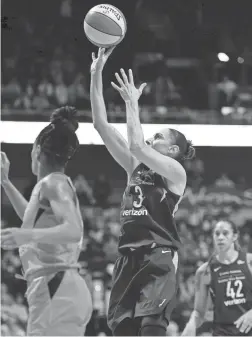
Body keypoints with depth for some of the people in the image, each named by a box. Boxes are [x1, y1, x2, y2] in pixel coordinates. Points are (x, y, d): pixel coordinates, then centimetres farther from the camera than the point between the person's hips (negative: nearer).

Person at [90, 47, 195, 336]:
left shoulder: (175, 171, 0)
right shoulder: (136, 168, 18)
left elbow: (136, 144, -17)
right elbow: (101, 124, 13)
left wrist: (132, 104, -6)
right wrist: (96, 76, 8)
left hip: (159, 258, -7)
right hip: (129, 258, 7)